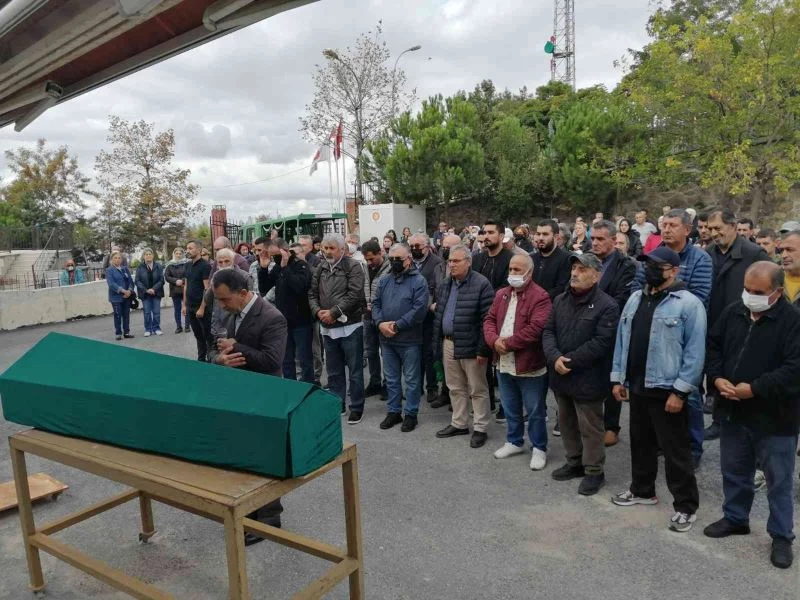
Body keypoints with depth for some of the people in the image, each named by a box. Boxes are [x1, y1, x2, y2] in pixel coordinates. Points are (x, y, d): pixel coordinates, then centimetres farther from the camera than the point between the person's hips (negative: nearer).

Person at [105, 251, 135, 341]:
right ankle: (118, 333, 8)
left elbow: (131, 281, 7)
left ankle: (126, 332, 15)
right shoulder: (109, 270, -2)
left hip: (127, 296, 4)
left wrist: (129, 291, -11)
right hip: (116, 297, -4)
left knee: (126, 314, 7)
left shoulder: (125, 269, 11)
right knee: (117, 315, -1)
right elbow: (111, 283, -13)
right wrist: (122, 290, -22)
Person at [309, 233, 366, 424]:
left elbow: (354, 295, -18)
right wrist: (318, 311, -8)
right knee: (333, 370, 16)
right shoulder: (320, 269, 11)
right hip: (327, 328, 6)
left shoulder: (353, 266, -8)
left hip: (349, 326, -6)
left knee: (355, 370, 3)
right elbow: (312, 294, 11)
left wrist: (333, 312, -19)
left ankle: (356, 408, 14)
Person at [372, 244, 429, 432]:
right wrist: (380, 323, -12)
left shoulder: (419, 281, -8)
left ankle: (411, 414, 19)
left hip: (410, 340, -5)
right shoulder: (384, 280, 9)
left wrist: (396, 325, -18)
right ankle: (393, 411, 28)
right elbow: (376, 304, 7)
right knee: (391, 379, 15)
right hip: (387, 339, 5)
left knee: (412, 379, 7)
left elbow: (419, 310, -16)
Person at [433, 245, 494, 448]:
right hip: (448, 344, 7)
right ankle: (459, 424, 31)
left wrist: (483, 349, -18)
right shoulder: (444, 284, 10)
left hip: (471, 346, -7)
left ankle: (480, 429, 18)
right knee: (455, 388, 17)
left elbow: (487, 320, -16)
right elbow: (439, 315, 16)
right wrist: (438, 343, 12)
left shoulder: (481, 284, -14)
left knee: (477, 390, 6)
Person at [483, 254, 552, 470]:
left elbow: (536, 328, -23)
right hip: (504, 363, 7)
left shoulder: (540, 296, -13)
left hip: (529, 365, -6)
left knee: (535, 411, 7)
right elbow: (490, 319, 8)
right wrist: (494, 340, -13)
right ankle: (514, 442, 37)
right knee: (510, 408, 20)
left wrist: (508, 343, -19)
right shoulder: (501, 294, 10)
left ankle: (539, 448, 23)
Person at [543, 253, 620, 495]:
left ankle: (594, 471, 23)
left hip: (587, 378, -7)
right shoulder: (560, 300, 7)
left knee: (590, 428, 6)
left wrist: (569, 361, -20)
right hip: (561, 376, 7)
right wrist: (554, 358, -16)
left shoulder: (607, 306, -14)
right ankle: (574, 462, 37)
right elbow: (548, 331, 2)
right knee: (566, 423, 20)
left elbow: (601, 342, -21)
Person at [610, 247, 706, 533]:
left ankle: (686, 506, 19)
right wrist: (618, 377, 8)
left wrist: (680, 391, -17)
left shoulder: (688, 303, -12)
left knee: (675, 450, 4)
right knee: (640, 442, 20)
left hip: (667, 390, -7)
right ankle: (642, 490, 37)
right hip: (636, 386, 7)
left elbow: (695, 352, -15)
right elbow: (622, 339, 11)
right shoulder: (635, 299, 9)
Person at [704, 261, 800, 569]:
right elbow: (713, 346, 10)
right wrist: (717, 378, -6)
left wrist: (755, 389, -23)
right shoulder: (733, 312, 2)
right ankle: (735, 518, 39)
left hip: (774, 417, -5)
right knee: (734, 471, 20)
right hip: (733, 412, 5)